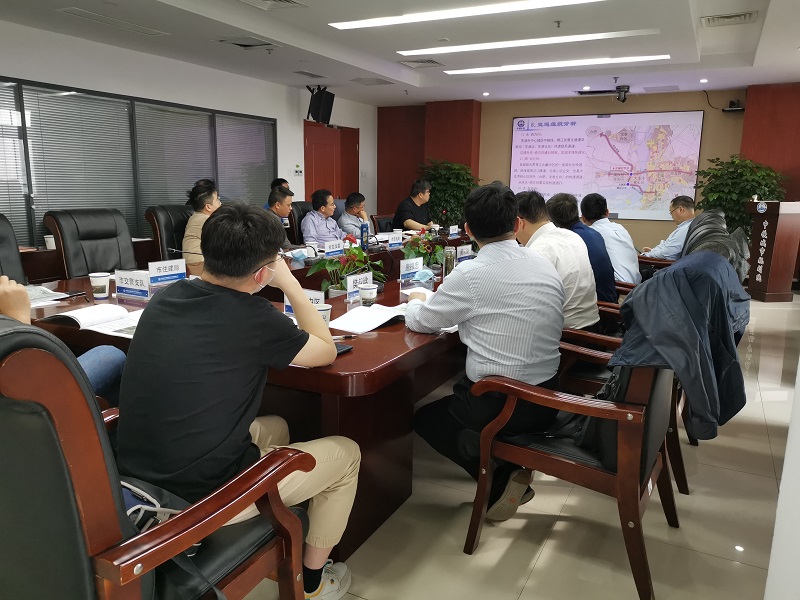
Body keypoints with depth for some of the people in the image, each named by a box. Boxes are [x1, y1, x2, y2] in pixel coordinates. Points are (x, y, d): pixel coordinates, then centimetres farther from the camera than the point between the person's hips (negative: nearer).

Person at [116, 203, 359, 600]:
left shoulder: (165, 298, 1)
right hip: (201, 496, -7)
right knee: (346, 453, 12)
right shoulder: (252, 317, -19)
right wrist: (289, 282, 5)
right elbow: (326, 351, -1)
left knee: (275, 428, 29)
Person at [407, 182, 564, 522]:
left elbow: (420, 322, -4)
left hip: (499, 405, -6)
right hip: (546, 400, 7)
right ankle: (511, 473, 13)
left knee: (424, 417, 20)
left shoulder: (470, 275, -18)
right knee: (452, 402, 30)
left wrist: (416, 301, 18)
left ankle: (500, 481, 4)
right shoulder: (547, 267, 1)